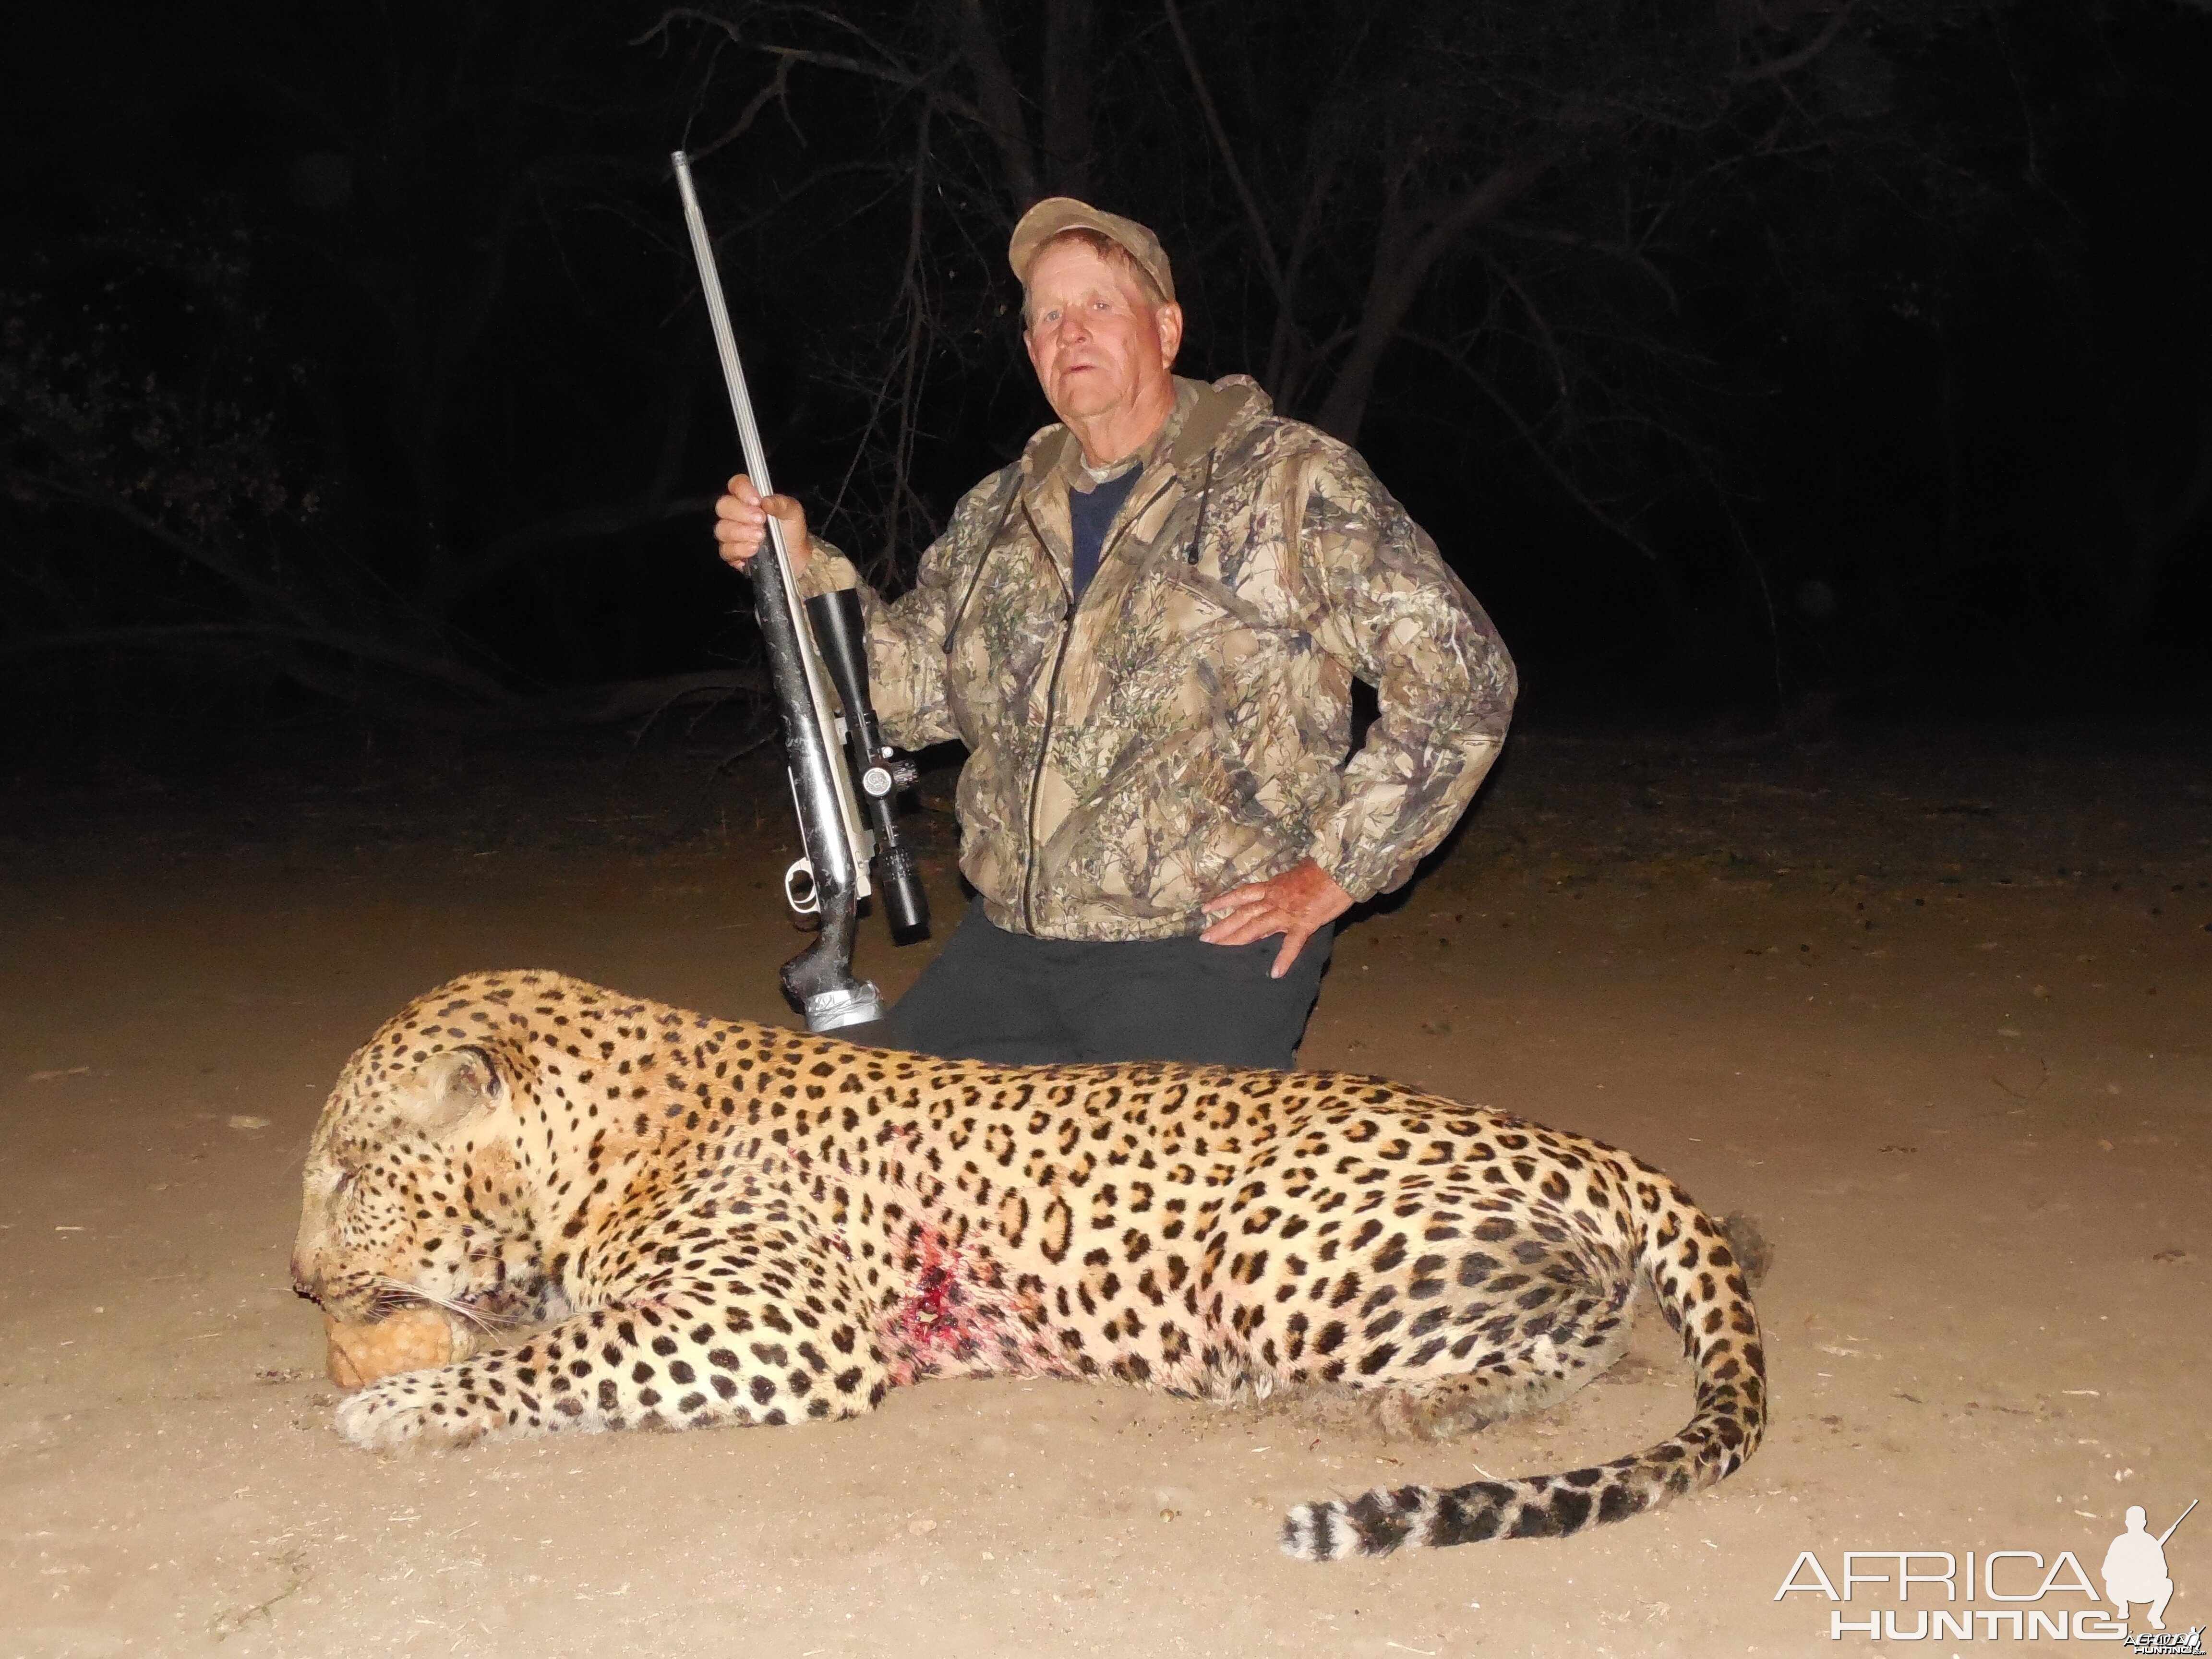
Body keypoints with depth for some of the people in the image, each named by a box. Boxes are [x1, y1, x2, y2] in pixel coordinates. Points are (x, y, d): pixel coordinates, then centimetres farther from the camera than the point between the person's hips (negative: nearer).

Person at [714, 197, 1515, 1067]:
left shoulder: (1291, 482, -4)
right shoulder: (998, 514, 14)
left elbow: (1462, 674, -8)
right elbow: (916, 685, 16)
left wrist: (1334, 870, -9)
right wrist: (802, 569, 2)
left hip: (1204, 953, -5)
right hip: (1006, 946, 5)